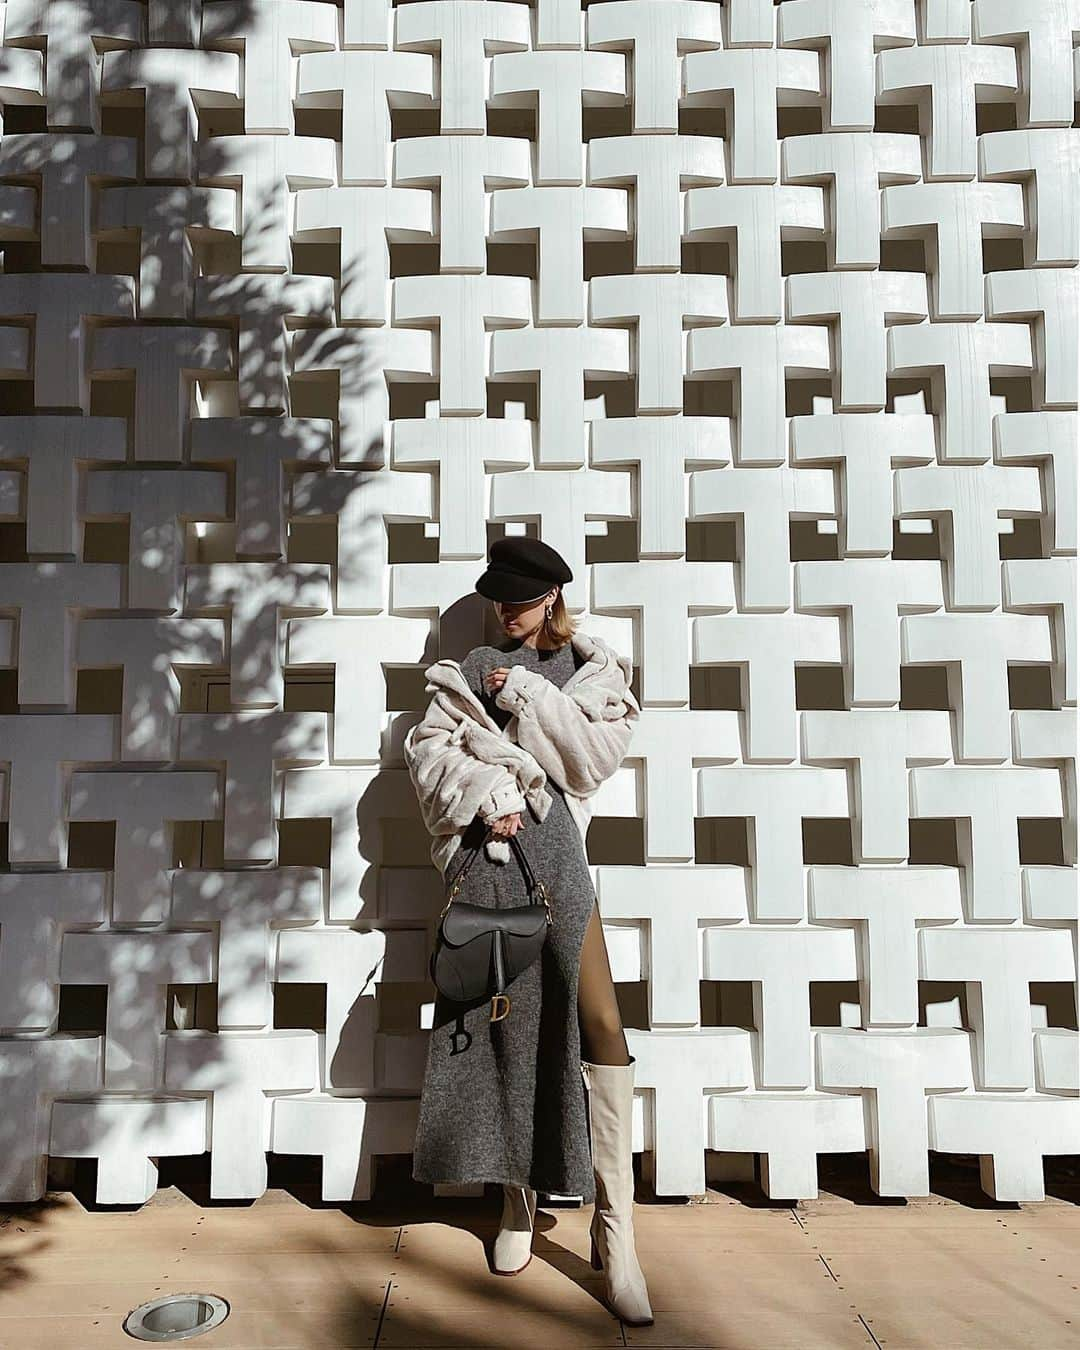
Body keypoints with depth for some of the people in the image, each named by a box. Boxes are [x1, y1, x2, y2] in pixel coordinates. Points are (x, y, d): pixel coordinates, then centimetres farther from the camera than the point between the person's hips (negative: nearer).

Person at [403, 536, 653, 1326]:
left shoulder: (596, 670, 12)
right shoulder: (477, 668, 14)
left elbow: (599, 756, -3)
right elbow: (430, 750, 3)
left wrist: (528, 697, -8)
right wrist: (483, 797, -12)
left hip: (554, 854, -1)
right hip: (485, 853, 2)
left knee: (598, 1026, -9)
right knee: (501, 1022, 7)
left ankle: (615, 1232, 0)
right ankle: (520, 1199, 25)